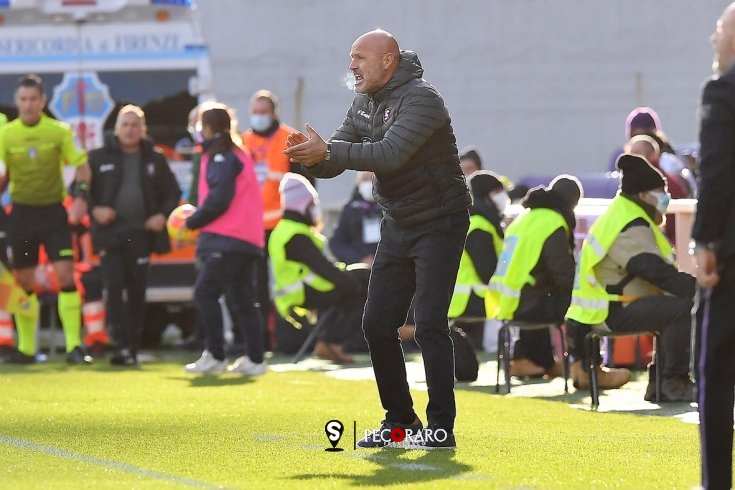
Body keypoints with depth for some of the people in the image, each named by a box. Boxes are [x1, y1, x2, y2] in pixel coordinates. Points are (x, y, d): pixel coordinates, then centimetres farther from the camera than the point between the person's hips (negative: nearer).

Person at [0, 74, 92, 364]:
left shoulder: (59, 131, -2)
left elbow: (81, 165, -1)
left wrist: (80, 197, -14)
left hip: (53, 211, -2)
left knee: (65, 274, -13)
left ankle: (74, 346, -12)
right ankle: (25, 348, 14)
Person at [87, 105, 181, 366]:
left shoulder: (155, 160, 9)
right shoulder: (99, 158, 4)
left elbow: (173, 192, 15)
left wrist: (163, 215, -2)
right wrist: (94, 209, -9)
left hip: (141, 235, 2)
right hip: (109, 233, -2)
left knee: (137, 291, 4)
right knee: (114, 288, -13)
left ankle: (132, 347, 12)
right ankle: (121, 346, -17)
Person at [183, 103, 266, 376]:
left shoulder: (222, 158, -9)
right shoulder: (237, 155, 22)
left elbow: (218, 200, -17)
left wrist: (192, 221, -4)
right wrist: (197, 218, 13)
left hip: (228, 240, -10)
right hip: (246, 239, 10)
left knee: (205, 292, -10)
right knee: (242, 301, 10)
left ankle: (215, 356, -13)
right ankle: (254, 360, 8)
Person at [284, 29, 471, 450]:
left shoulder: (421, 99, -19)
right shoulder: (364, 104, 8)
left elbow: (390, 154, -33)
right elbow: (333, 162, 4)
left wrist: (327, 151, -33)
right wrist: (312, 157, -19)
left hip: (439, 224, -8)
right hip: (398, 226, 8)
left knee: (430, 324, -13)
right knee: (378, 324, 5)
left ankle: (442, 428, -8)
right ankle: (400, 420, 17)